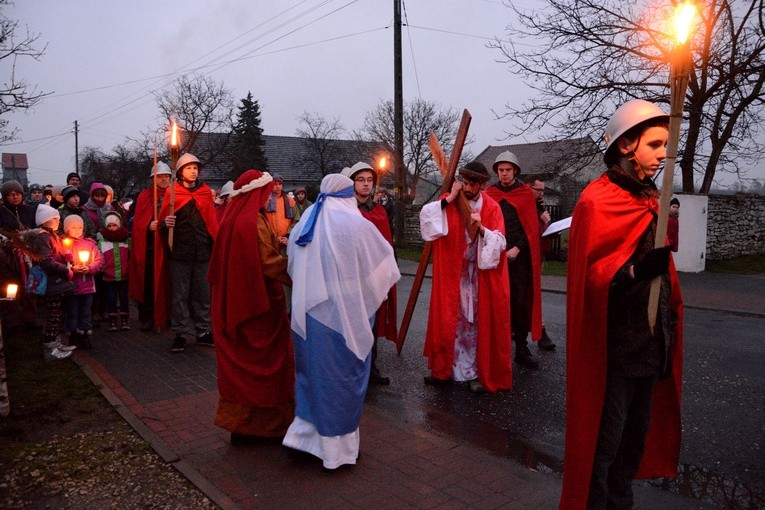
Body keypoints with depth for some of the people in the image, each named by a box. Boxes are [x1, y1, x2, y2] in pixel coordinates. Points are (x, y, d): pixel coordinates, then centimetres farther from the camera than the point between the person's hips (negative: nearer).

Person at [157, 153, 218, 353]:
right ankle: (180, 333, 13)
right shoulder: (172, 192, 2)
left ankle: (203, 331, 19)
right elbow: (163, 219, 3)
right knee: (180, 295, 4)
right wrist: (165, 223, -20)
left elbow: (212, 222, 9)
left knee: (203, 293, 8)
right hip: (180, 251, -2)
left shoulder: (206, 192, 9)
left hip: (203, 251, 2)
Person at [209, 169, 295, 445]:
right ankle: (267, 422, 17)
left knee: (238, 361, 14)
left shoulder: (231, 219, 7)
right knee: (264, 361, 5)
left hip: (233, 302, 8)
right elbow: (270, 264, -21)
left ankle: (238, 422, 24)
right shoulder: (254, 222, -18)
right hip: (259, 304, -8)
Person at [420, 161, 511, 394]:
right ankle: (445, 369, 17)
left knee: (477, 322, 4)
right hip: (452, 273, 1)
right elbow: (425, 217, -17)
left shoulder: (492, 208, -3)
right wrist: (449, 199, -23)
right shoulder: (448, 202, -1)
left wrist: (481, 228, -26)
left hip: (481, 276, -1)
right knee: (449, 321, 6)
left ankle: (475, 371, 14)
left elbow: (499, 243, -10)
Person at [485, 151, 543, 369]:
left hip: (519, 255, -1)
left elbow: (531, 227, 1)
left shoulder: (526, 193, 5)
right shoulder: (489, 194, 7)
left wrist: (516, 249, -9)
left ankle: (521, 348, 7)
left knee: (520, 302, 0)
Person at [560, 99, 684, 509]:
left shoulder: (647, 199, 10)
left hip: (648, 344, 8)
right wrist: (639, 269, -39)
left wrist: (668, 332, 18)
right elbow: (593, 280, -22)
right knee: (603, 440, 3)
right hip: (613, 348, -8)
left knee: (637, 434, 20)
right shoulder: (597, 201, -15)